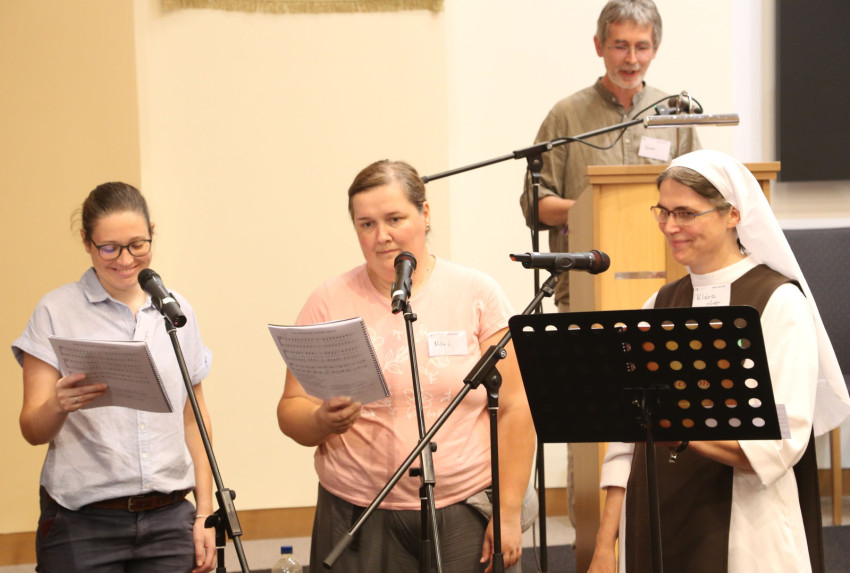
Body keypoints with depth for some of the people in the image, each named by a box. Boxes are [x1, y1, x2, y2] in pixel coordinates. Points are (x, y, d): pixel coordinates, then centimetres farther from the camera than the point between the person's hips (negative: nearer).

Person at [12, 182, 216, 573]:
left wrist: (205, 513, 7)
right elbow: (33, 431, -6)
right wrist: (59, 405, -27)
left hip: (168, 519, 3)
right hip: (82, 523, -3)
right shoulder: (56, 312, -2)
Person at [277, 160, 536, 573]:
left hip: (463, 517, 0)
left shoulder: (477, 294, 4)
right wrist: (323, 420, -17)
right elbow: (291, 413, 6)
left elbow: (515, 410, 1)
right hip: (359, 519, 1)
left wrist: (509, 514, -5)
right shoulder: (329, 302, 5)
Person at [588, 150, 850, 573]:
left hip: (745, 538, -5)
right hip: (653, 534, 5)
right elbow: (625, 441, 9)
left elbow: (783, 441, -16)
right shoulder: (659, 306, 10)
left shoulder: (778, 302, -7)